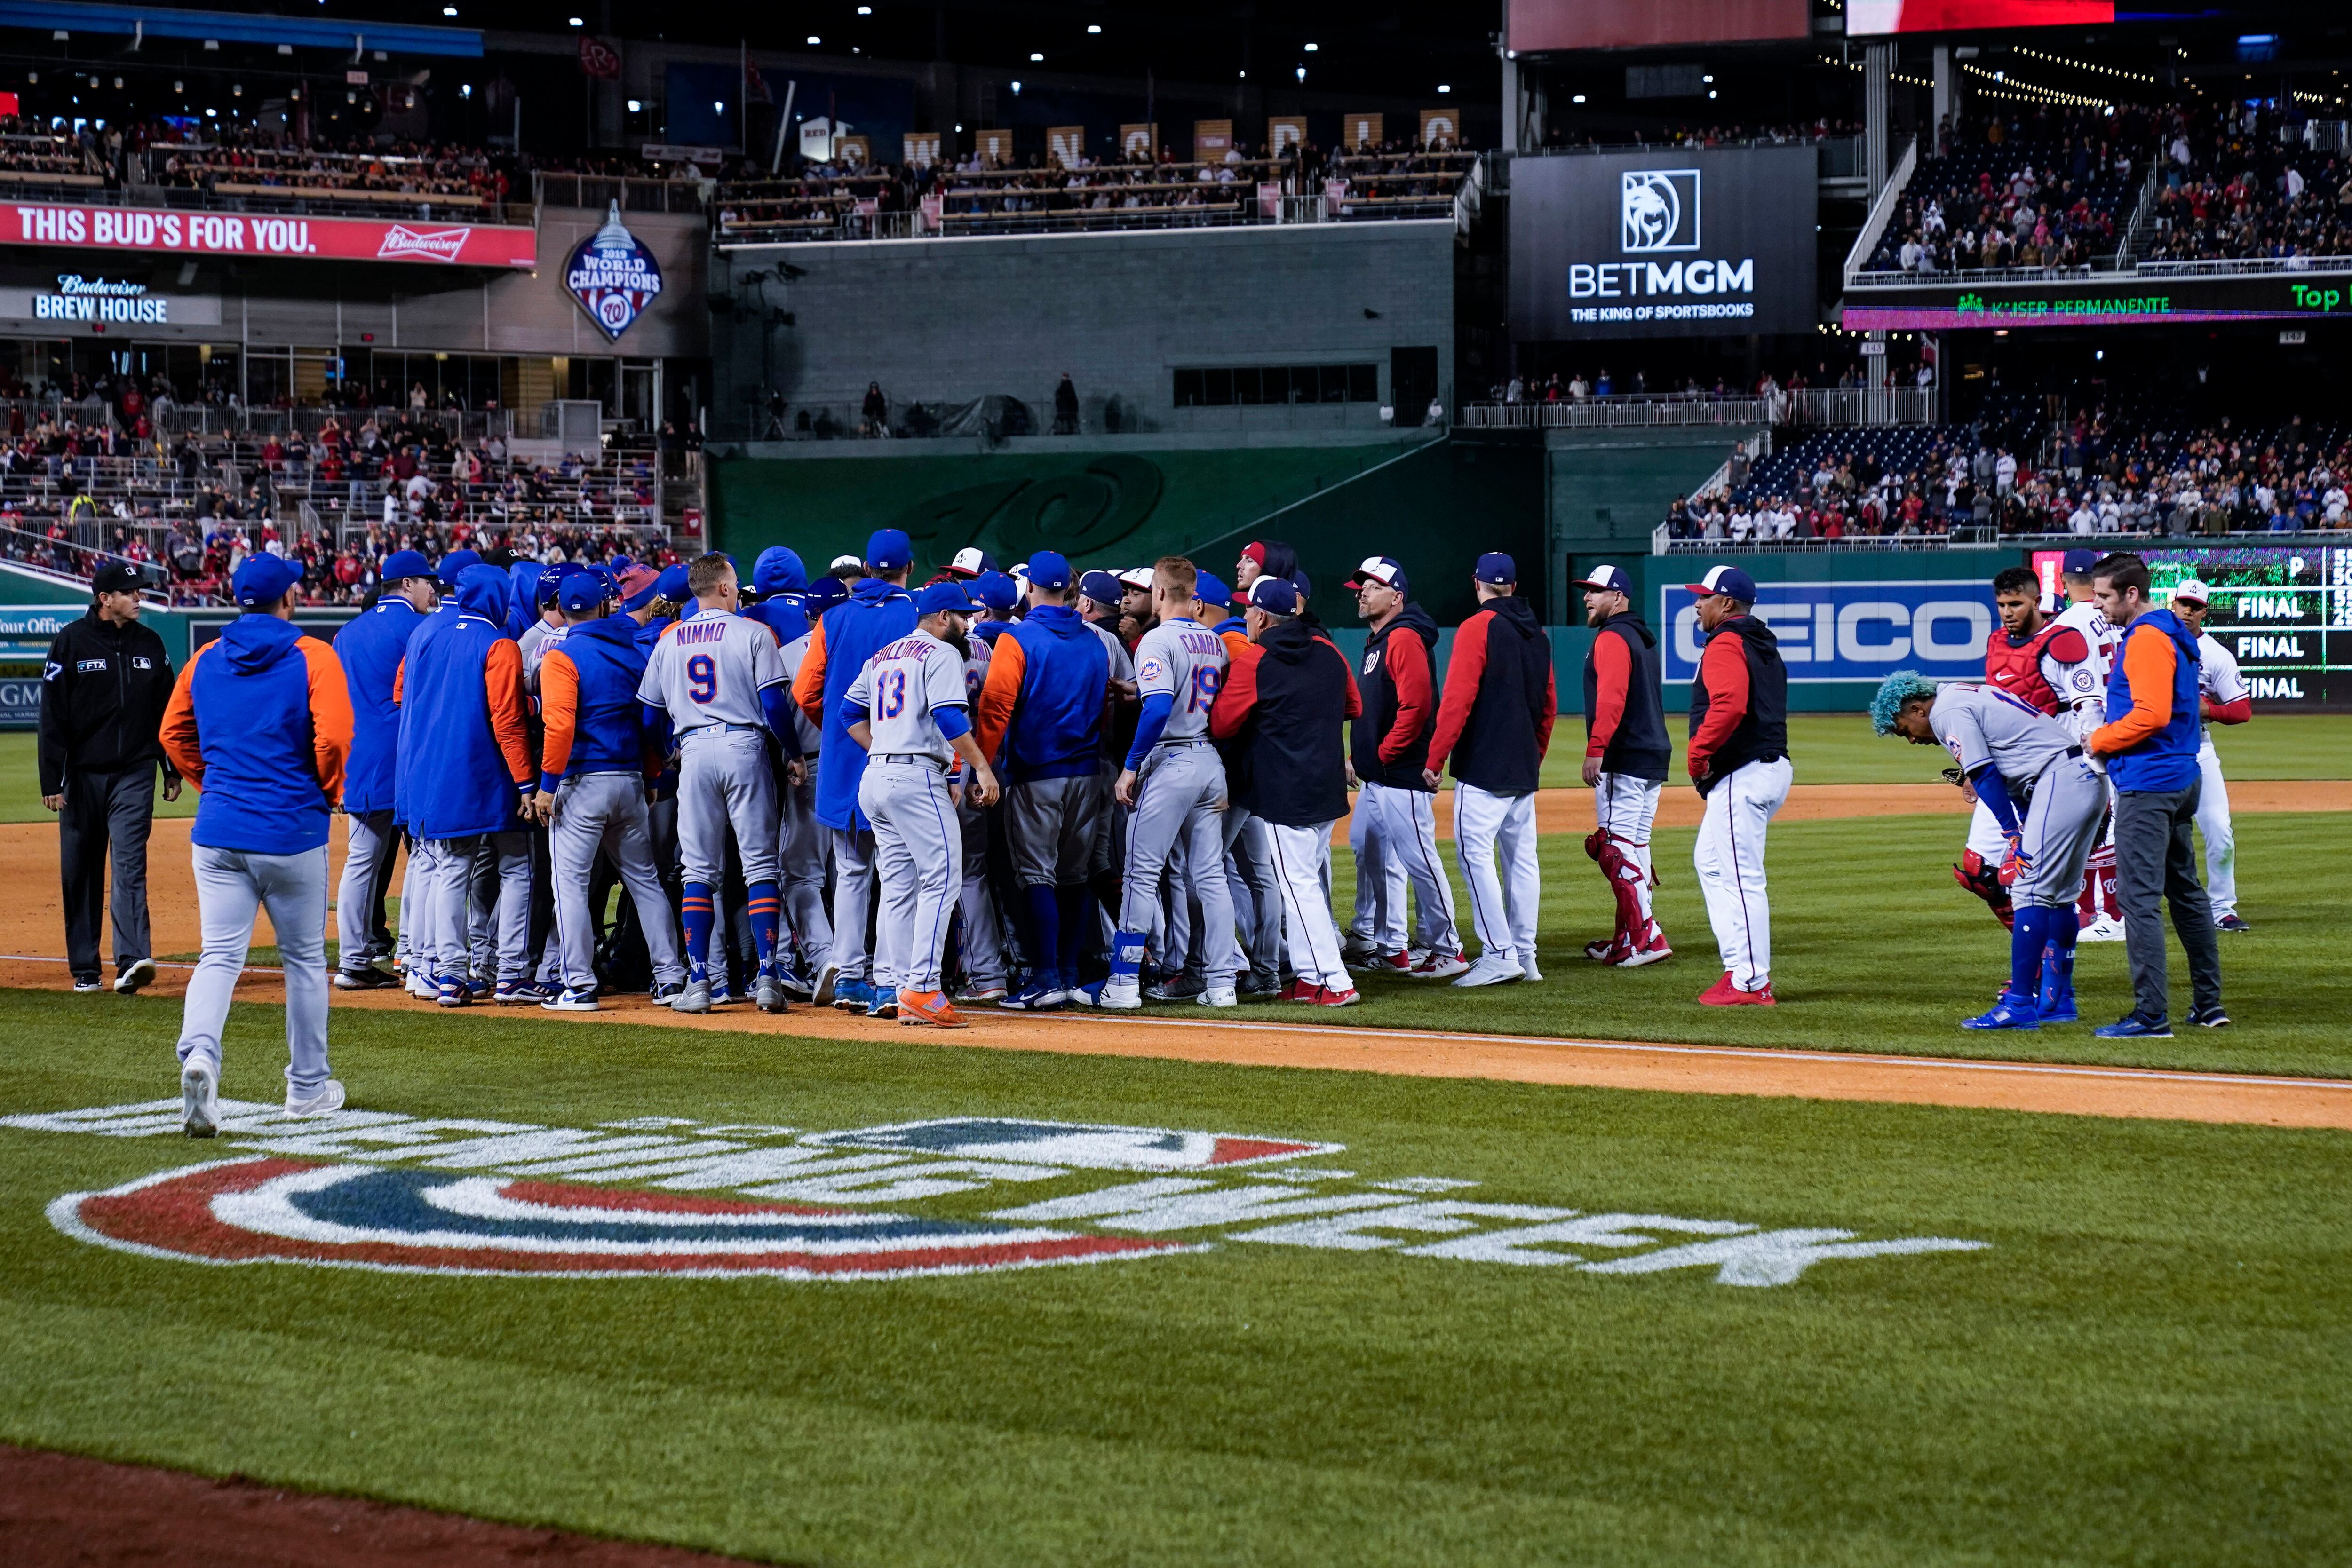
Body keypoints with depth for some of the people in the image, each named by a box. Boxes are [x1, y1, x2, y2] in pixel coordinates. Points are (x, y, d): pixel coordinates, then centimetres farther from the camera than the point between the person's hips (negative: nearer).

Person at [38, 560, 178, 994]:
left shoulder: (149, 644, 7)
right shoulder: (71, 642, -3)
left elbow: (167, 711, 16)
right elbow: (52, 715, -4)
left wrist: (173, 771, 14)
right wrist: (51, 781, -9)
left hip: (134, 772, 1)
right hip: (83, 774, -1)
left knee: (130, 864, -12)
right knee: (80, 873, 6)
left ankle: (132, 960, -21)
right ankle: (85, 968, 15)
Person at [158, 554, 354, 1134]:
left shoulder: (205, 660, 7)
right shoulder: (313, 657, -6)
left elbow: (174, 735, 14)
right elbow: (334, 738, -15)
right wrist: (328, 793, 2)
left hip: (217, 832, 3)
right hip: (293, 831, -3)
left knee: (220, 956, 0)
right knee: (304, 959, 11)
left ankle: (199, 1052, -27)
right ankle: (308, 1087, 20)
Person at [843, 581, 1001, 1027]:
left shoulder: (882, 657, 21)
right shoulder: (941, 654, -4)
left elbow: (850, 712, 20)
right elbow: (949, 717, -17)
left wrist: (885, 753, 16)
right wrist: (981, 768, -17)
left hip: (875, 778, 9)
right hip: (918, 778, -9)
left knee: (898, 887, 10)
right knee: (941, 878, -9)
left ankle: (892, 987, 7)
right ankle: (922, 987, -18)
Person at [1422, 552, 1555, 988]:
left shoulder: (1478, 628, -11)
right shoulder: (1537, 634, 12)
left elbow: (1457, 701, -16)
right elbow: (1549, 704, 17)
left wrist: (1435, 760, -12)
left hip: (1484, 768, -8)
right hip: (1524, 770, 8)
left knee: (1475, 854, -7)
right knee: (1521, 858, 10)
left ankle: (1499, 955, -13)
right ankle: (1525, 955, 11)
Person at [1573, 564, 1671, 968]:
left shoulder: (1612, 637, -9)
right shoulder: (1642, 637, 22)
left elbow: (1611, 697, -22)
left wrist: (1596, 749, -28)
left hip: (1624, 757, -10)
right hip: (1654, 754, 10)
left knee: (1615, 847, -11)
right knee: (1634, 847, 14)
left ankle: (1646, 937, -16)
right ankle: (1629, 938, 19)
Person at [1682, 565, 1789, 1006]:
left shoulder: (1726, 645, -11)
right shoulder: (1764, 645, 21)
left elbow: (1729, 705, -27)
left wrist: (1697, 753, -18)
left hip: (1742, 775, -11)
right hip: (1770, 764, 11)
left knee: (1739, 876, -9)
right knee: (1710, 862, 19)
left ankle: (1751, 984, -9)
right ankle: (1744, 966, 20)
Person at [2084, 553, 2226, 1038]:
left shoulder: (2146, 640, -15)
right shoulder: (2173, 633, 17)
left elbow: (2151, 714, -25)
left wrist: (2099, 741, -12)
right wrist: (2105, 739, 14)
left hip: (2147, 785, -11)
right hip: (2182, 778, 11)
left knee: (2139, 897, -11)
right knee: (2185, 890, 17)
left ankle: (2151, 1015, -14)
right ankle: (2208, 1003, 22)